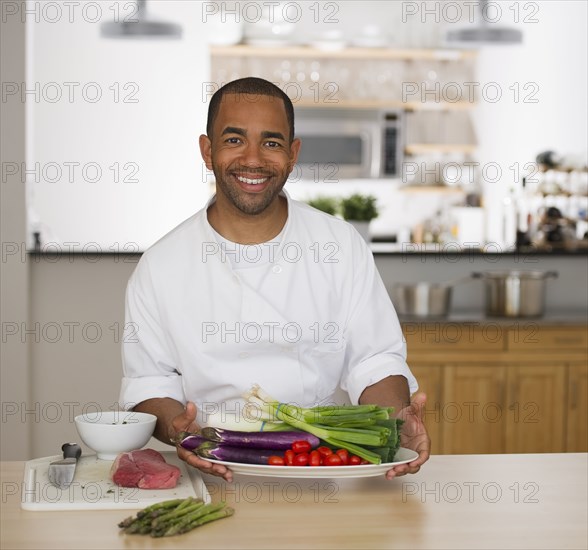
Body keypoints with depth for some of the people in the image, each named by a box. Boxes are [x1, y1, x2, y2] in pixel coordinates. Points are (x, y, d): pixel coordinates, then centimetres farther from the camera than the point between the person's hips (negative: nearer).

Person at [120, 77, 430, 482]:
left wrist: (396, 418, -18)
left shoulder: (342, 246, 4)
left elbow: (375, 361, 3)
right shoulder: (160, 266, 2)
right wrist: (176, 428, -19)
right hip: (213, 474, 0)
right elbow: (149, 381, 4)